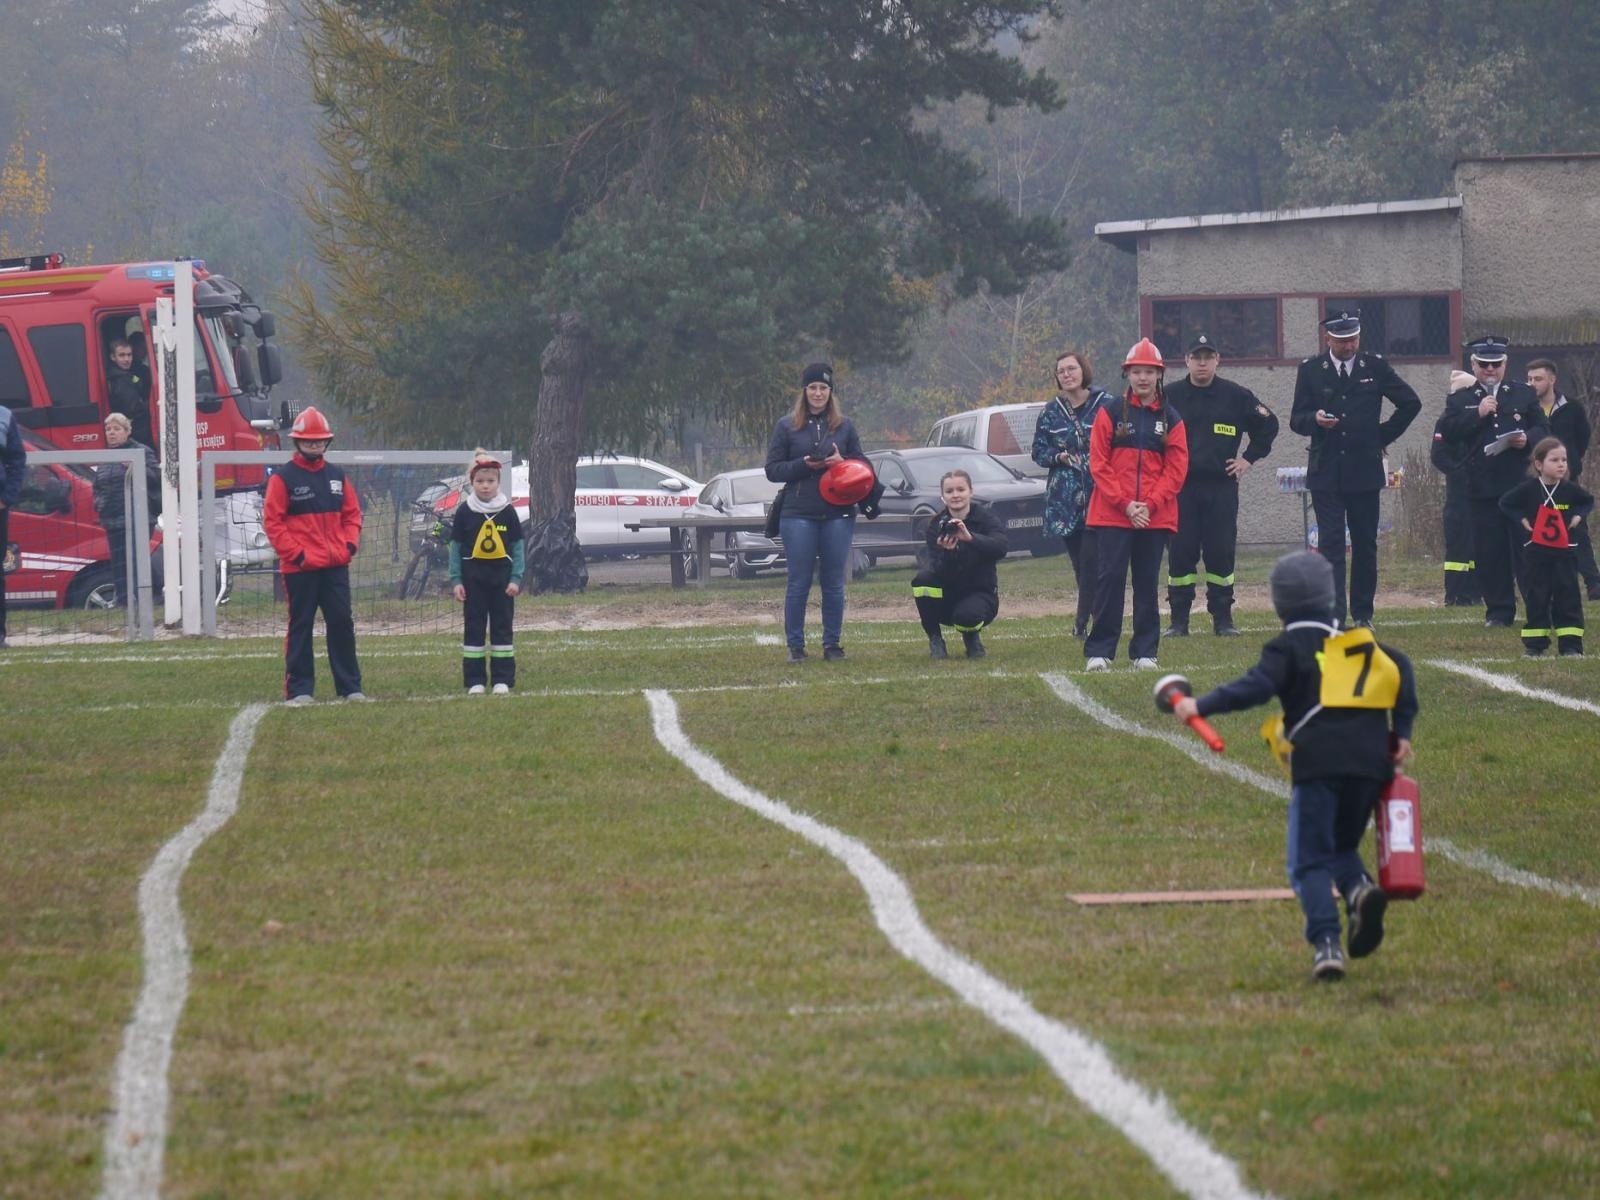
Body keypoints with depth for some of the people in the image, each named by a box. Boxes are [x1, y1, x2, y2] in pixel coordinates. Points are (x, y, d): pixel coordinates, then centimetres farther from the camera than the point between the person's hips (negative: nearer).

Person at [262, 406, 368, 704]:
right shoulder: (283, 477, -3)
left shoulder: (336, 476, 12)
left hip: (336, 566, 4)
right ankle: (298, 689, 5)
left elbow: (352, 514, 17)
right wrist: (295, 553, -14)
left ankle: (350, 687, 11)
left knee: (342, 623, 5)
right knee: (300, 627, 1)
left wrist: (350, 544, 0)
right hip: (299, 568, -4)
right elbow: (272, 520, -7)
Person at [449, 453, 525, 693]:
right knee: (473, 628, 3)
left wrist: (516, 578, -5)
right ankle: (475, 680, 7)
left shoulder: (507, 511, 1)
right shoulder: (464, 511, 0)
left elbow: (518, 547, 3)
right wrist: (456, 580, -4)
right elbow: (456, 547, 3)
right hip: (473, 576, 0)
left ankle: (502, 680, 8)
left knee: (502, 627, 3)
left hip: (502, 575, 0)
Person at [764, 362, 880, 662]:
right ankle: (795, 645, 4)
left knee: (834, 583, 4)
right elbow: (773, 470, 3)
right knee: (799, 583, -1)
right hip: (798, 515, -2)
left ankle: (832, 643, 12)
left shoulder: (844, 426, 9)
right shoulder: (787, 426, 4)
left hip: (838, 514, 2)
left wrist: (842, 462, -10)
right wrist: (804, 465, -13)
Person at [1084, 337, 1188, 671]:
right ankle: (1099, 652, -3)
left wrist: (1149, 505, -9)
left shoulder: (1170, 418, 7)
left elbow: (1176, 468, 3)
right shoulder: (1110, 413, 2)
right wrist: (1125, 504, -10)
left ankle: (1145, 652, 10)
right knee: (1110, 579, -6)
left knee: (1147, 583, 5)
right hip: (1112, 515, -2)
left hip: (1155, 516, 2)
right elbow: (1099, 464, -1)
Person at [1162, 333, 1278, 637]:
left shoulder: (1236, 396, 5)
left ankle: (1223, 618, 6)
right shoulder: (1170, 396, 3)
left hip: (1222, 486, 0)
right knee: (1181, 552, -2)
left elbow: (1268, 424, 15)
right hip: (1180, 487, 0)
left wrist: (1249, 458, 9)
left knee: (1222, 552, -1)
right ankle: (1179, 619, 3)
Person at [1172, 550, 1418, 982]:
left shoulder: (1289, 647, 5)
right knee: (1342, 846, 20)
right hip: (1369, 761, 5)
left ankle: (1325, 944, -19)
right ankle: (1359, 887, -15)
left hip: (1318, 763, -5)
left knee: (1310, 861, 0)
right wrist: (1401, 732, 21)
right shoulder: (1358, 640, 22)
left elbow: (1257, 687, -11)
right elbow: (1399, 668, 19)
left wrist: (1202, 706, -11)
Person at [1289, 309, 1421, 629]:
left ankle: (1363, 613, 13)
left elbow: (1410, 403, 13)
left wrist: (1384, 435, 7)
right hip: (1325, 472, -1)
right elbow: (1296, 420, 2)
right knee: (1330, 543, -8)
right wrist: (1315, 420, -20)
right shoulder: (1310, 370, 3)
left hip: (1365, 470, 1)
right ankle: (1333, 615, -12)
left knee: (1365, 544, 5)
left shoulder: (1375, 367, 5)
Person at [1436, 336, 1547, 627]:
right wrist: (1477, 414, -11)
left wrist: (1528, 439, -11)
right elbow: (1446, 433, -2)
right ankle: (1499, 611, 5)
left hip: (1520, 484, 0)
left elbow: (1542, 430, 11)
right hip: (1483, 489, 0)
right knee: (1490, 554, -1)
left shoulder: (1525, 395, 15)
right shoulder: (1459, 400, 12)